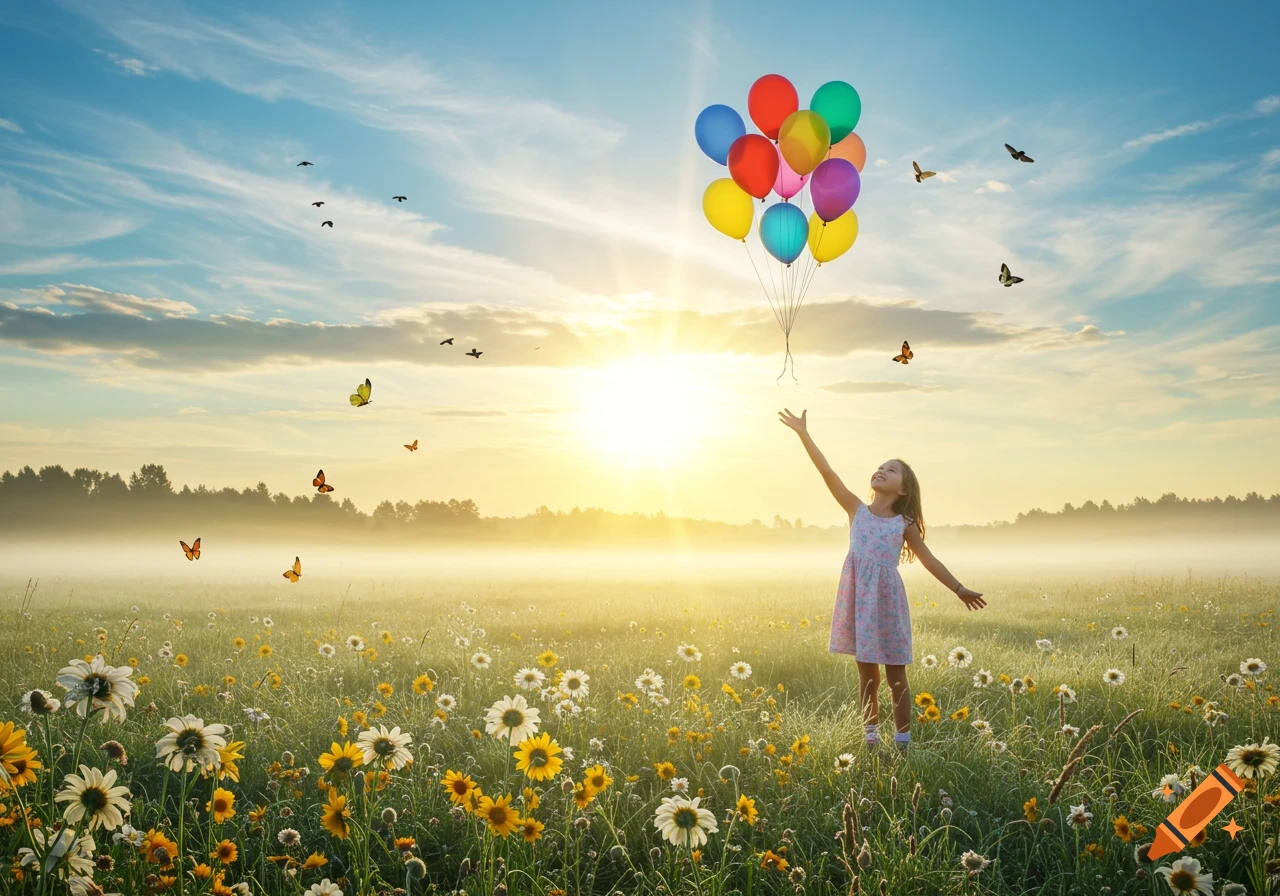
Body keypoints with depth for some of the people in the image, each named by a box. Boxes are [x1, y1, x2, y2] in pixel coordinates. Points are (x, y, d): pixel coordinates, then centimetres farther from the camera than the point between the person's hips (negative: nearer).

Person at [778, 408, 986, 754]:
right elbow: (827, 472, -2)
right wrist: (803, 434, -9)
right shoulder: (857, 510, 5)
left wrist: (960, 589, 7)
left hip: (887, 599, -1)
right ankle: (871, 740, 18)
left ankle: (902, 745, 12)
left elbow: (929, 560, 10)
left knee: (896, 676, 5)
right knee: (866, 674, 9)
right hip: (859, 598, 1)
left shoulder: (904, 524, 5)